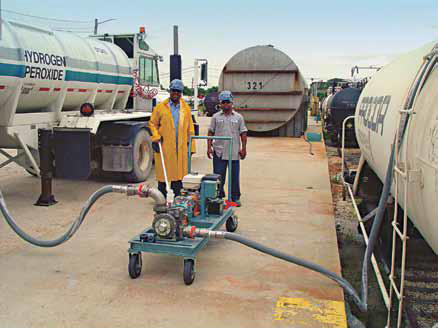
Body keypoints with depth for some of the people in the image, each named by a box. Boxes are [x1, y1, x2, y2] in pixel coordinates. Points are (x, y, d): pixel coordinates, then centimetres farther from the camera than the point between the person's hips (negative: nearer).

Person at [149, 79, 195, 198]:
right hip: (164, 146, -2)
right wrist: (156, 138, -6)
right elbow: (153, 123, 8)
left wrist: (190, 145, 8)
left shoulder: (186, 108, 12)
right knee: (163, 174, 2)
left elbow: (190, 128, 14)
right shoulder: (160, 107, 4)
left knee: (178, 174, 5)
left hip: (181, 147, 2)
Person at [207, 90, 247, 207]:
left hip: (234, 152, 0)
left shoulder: (238, 117, 7)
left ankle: (235, 198, 17)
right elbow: (211, 132, 8)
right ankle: (219, 197, 15)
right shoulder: (216, 117, 7)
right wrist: (209, 147, 0)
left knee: (235, 176, 7)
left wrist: (243, 148, 0)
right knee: (218, 176, 3)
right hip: (219, 152, 0)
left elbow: (243, 133, 7)